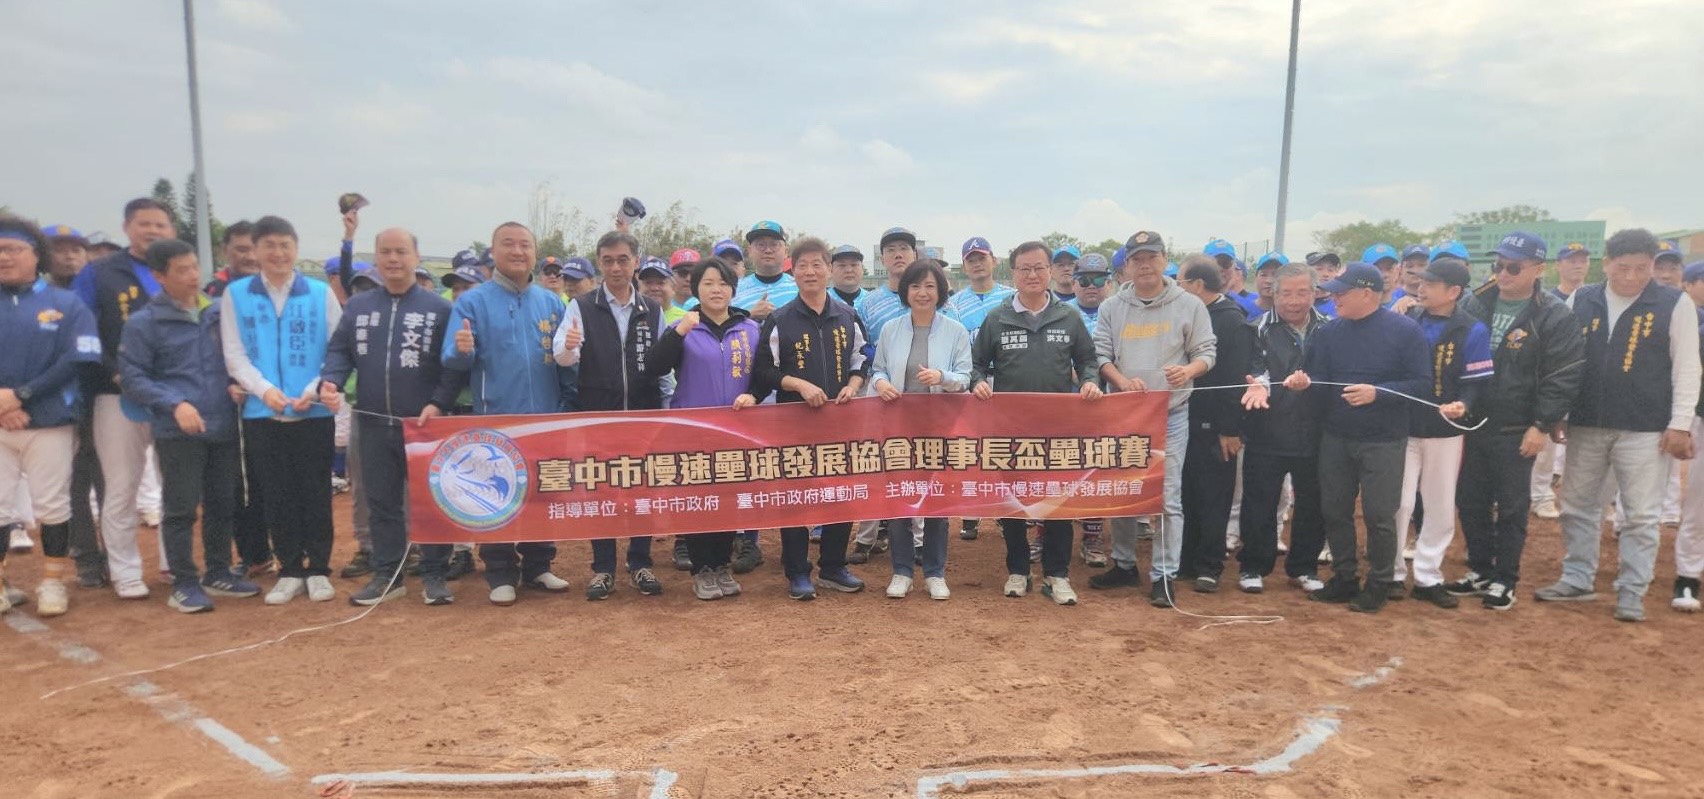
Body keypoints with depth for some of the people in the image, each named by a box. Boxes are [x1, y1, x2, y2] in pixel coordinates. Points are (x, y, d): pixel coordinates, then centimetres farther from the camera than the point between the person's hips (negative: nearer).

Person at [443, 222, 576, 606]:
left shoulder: (552, 302, 9)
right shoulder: (472, 301, -1)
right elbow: (453, 360, -8)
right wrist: (462, 350, -28)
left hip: (547, 418, 3)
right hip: (495, 419, -3)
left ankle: (538, 567, 24)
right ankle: (501, 576, 15)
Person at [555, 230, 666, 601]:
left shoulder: (652, 310, 7)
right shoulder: (582, 307, 1)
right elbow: (562, 357, -11)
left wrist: (663, 406, 2)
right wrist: (568, 347, -34)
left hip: (644, 414, 1)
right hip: (597, 415, -1)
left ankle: (640, 563, 19)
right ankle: (603, 568, 16)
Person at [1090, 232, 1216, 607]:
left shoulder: (1189, 305, 1)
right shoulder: (1111, 308, 6)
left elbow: (1206, 352, 1)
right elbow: (1100, 355, 3)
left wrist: (1188, 371, -21)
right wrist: (1122, 381, -16)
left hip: (1170, 414, -3)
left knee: (1168, 498, -4)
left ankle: (1164, 576, 6)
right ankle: (1124, 565, 26)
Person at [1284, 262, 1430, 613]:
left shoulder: (1405, 330, -10)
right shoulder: (1330, 331, 3)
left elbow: (1421, 382, -11)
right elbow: (1319, 376, 4)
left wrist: (1377, 393, -24)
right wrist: (1305, 382, -18)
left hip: (1383, 441, -4)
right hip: (1335, 438, 5)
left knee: (1379, 515, 2)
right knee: (1334, 511, 11)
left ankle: (1379, 584, 18)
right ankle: (1344, 578, 26)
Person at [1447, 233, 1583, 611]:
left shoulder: (1555, 317, -9)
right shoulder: (1478, 305, 5)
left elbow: (1564, 377, -11)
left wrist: (1542, 425, -14)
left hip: (1516, 432, -5)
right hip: (1471, 424, 5)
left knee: (1511, 508, 5)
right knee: (1470, 502, 11)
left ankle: (1505, 580, 17)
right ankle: (1480, 570, 26)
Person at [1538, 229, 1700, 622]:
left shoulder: (1676, 304, -4)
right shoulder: (1581, 300, 3)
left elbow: (1686, 368, -3)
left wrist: (1680, 424, -8)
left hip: (1645, 429, -3)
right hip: (1586, 424, 3)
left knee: (1641, 515, 3)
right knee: (1576, 506, 11)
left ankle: (1631, 592, 13)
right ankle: (1577, 580, 24)